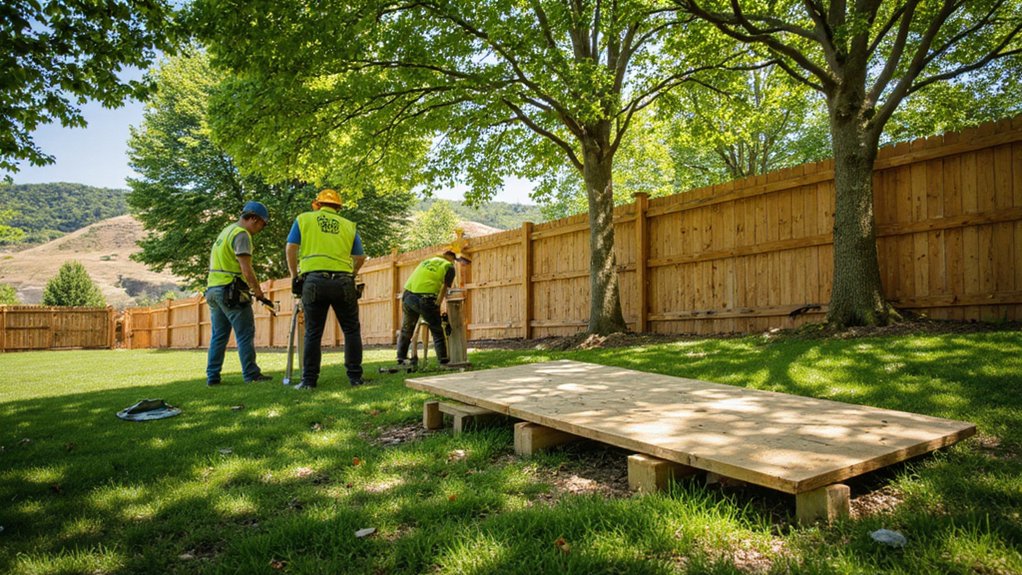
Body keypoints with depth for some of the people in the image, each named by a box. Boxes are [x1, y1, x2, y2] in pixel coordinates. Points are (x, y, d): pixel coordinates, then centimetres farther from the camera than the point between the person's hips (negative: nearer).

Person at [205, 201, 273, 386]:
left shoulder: (226, 231, 20)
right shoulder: (241, 234, -11)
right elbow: (246, 269, -18)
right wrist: (258, 291, -8)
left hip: (213, 288, 9)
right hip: (231, 291, -9)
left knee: (218, 335, 12)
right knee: (245, 334, -3)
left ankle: (212, 376, 13)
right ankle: (251, 374, 0)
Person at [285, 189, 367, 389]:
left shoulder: (304, 219, 13)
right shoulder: (348, 225, 16)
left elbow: (291, 248, 5)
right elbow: (360, 257, 12)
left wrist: (294, 276, 13)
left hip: (314, 281, 0)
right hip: (343, 282, 0)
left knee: (313, 333, 8)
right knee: (352, 331, 11)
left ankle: (309, 380, 9)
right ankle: (355, 376, 9)